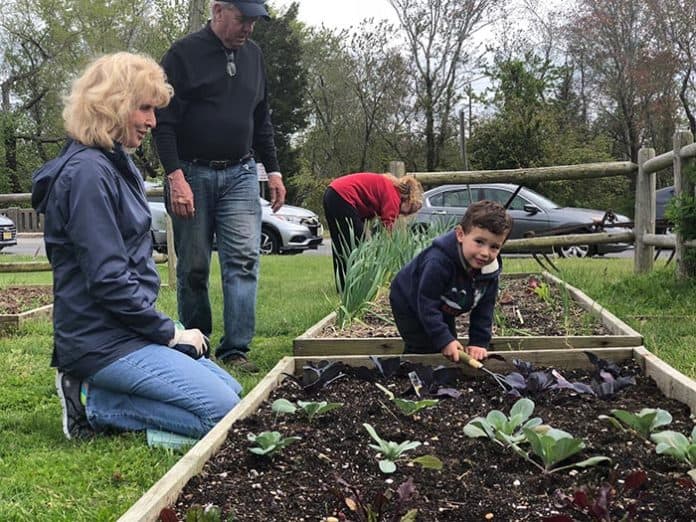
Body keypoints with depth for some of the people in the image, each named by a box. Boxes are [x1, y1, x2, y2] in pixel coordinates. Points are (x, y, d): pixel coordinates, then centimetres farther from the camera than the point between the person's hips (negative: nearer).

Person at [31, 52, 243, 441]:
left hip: (128, 328, 10)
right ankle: (96, 408, -4)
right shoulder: (88, 173, -18)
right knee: (222, 411, -14)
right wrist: (170, 332, -12)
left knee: (233, 391, 13)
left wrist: (168, 330, 7)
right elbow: (108, 280, -22)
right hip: (102, 340, -10)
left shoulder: (120, 167, 13)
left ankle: (97, 393, 8)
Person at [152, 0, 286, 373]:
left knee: (244, 258, -8)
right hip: (192, 175, -4)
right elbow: (164, 122, -9)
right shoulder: (183, 54, -5)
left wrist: (273, 170, 14)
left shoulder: (252, 55, 11)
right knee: (193, 267, 3)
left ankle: (235, 349, -5)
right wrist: (176, 177, -18)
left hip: (240, 174, 4)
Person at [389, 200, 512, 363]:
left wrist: (479, 343, -18)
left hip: (443, 311, 7)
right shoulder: (438, 262, -41)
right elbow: (427, 304, -37)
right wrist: (444, 340, -38)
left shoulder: (491, 270, -21)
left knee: (451, 349, 9)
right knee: (422, 349, -12)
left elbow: (484, 309, -12)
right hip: (409, 305, -6)